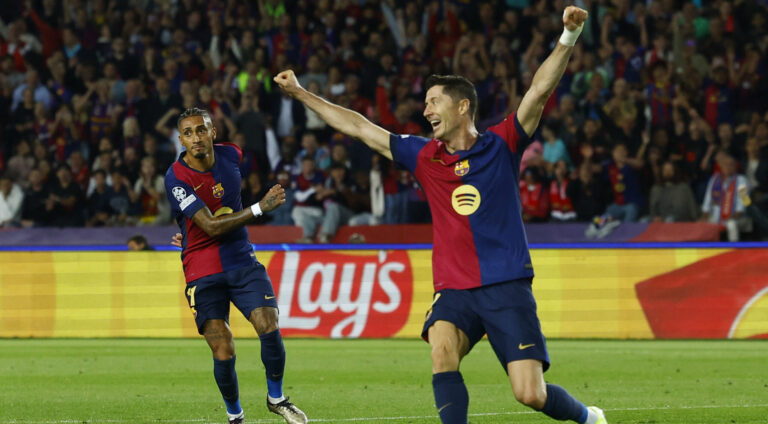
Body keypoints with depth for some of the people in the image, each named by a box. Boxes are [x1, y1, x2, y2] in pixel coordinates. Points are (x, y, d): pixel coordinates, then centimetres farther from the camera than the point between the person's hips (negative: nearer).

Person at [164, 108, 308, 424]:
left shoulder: (231, 155, 1)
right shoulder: (177, 178, -16)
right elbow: (211, 226, -21)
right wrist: (259, 209, -22)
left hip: (242, 262, 4)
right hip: (203, 272, -4)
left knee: (269, 327, -14)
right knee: (223, 353, -11)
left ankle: (276, 398, 10)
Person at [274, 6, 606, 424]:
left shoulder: (501, 145, 2)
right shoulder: (424, 156, 11)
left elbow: (540, 90, -9)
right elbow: (359, 127, 17)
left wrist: (567, 39, -23)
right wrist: (301, 94, 20)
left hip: (507, 286, -3)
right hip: (454, 290, 3)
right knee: (442, 346, -31)